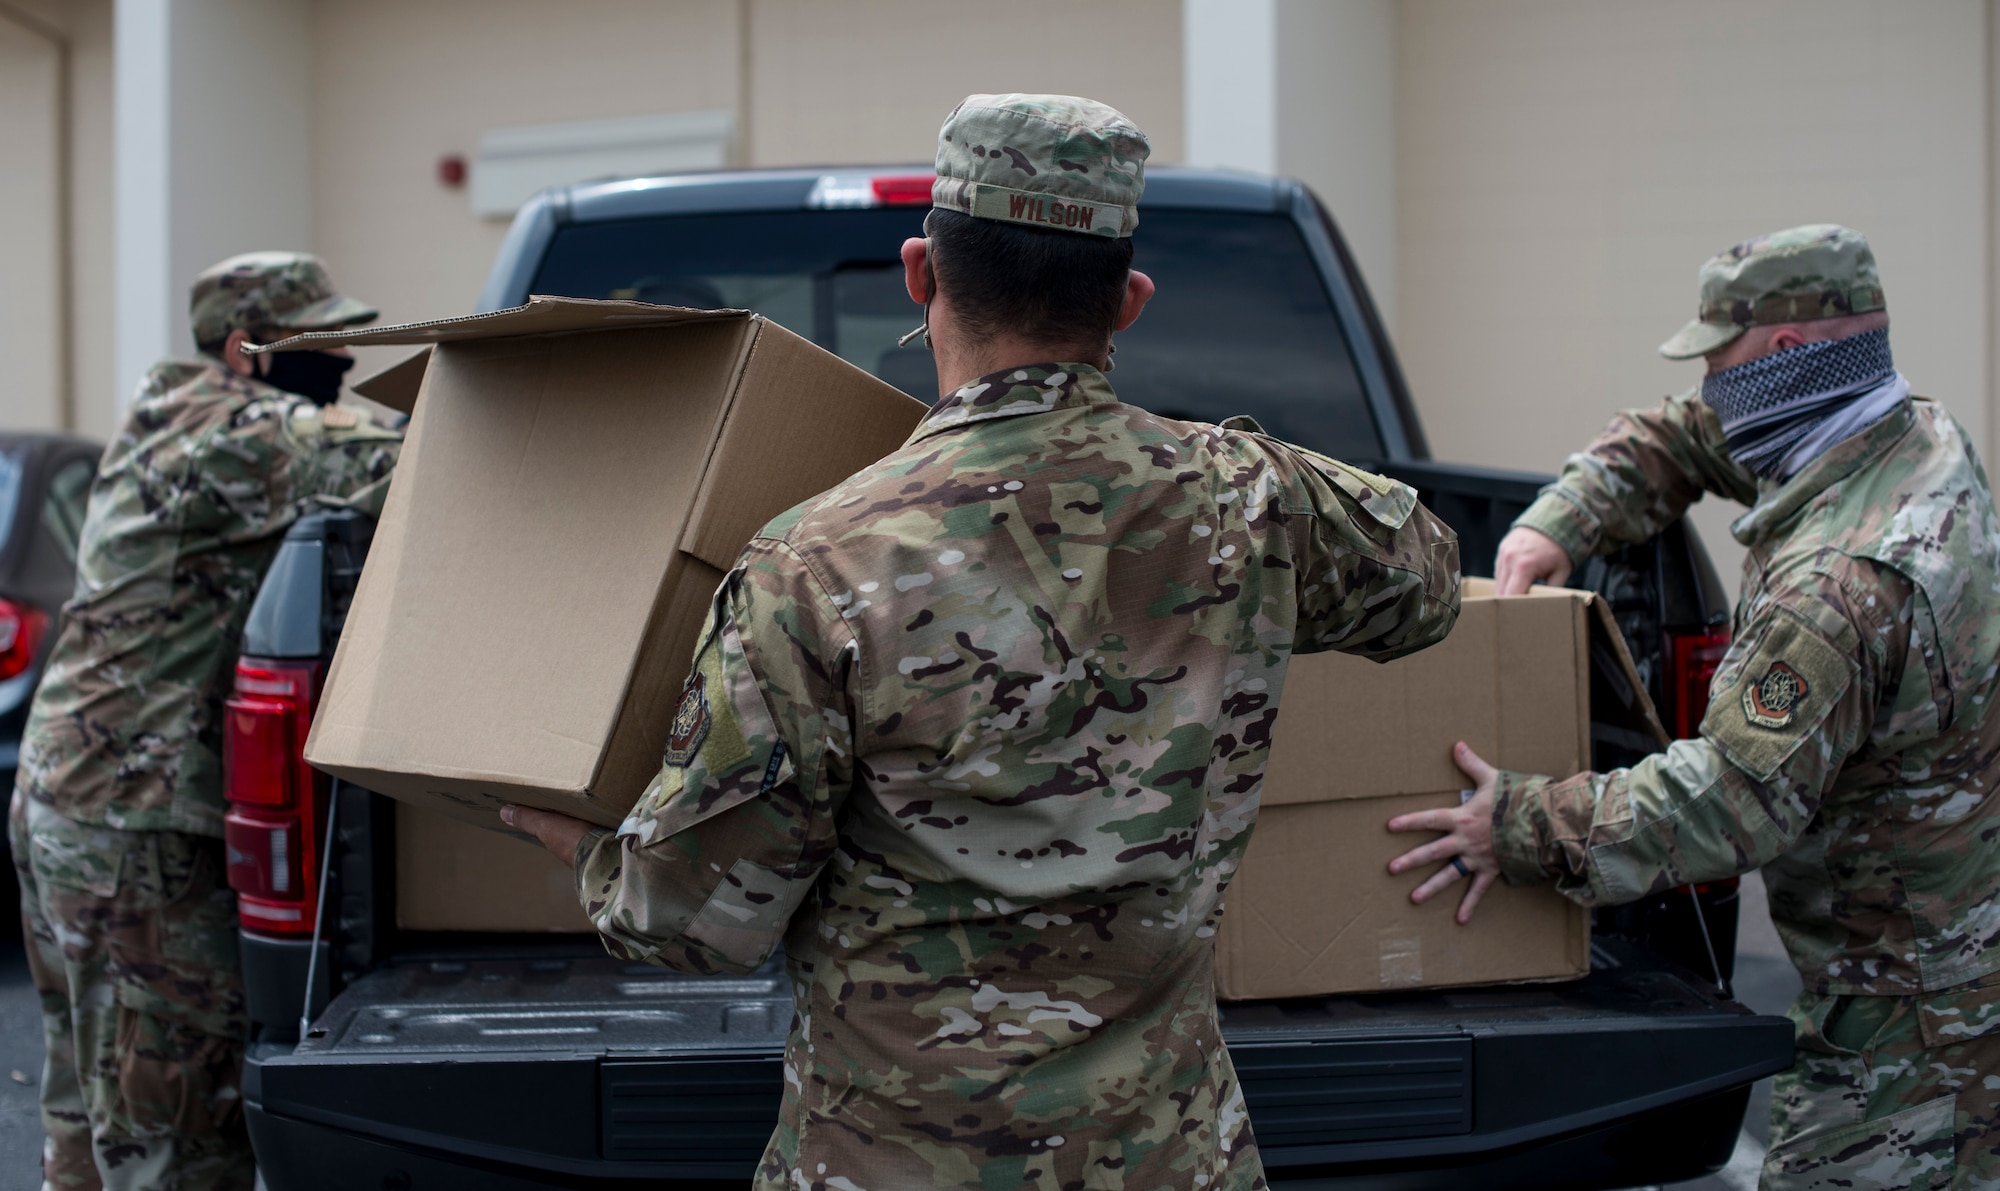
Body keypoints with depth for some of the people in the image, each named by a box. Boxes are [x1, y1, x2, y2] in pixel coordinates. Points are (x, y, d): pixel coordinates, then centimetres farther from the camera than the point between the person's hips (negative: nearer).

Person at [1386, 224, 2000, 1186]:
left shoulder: (1841, 582, -28)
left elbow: (1733, 801, -29)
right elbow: (1682, 438, 17)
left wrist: (1524, 827, -21)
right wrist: (1558, 523, 4)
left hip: (1917, 1001, -10)